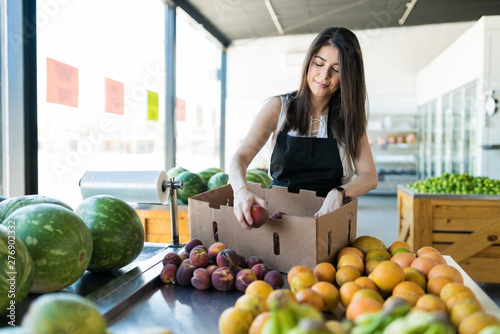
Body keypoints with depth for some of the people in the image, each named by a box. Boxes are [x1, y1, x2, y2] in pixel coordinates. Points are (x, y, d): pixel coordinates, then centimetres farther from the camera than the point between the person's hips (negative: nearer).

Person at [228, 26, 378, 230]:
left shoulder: (349, 118, 7)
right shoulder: (279, 107, 2)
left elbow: (370, 177, 3)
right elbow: (240, 157, -8)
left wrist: (339, 193, -20)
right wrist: (241, 190, -31)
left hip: (327, 220, 1)